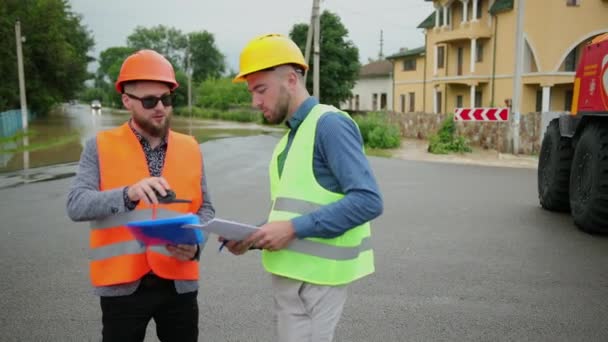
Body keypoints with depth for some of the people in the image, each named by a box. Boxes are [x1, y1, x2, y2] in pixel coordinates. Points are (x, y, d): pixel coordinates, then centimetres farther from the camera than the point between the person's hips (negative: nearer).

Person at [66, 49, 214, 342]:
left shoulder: (190, 148, 5)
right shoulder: (100, 147, -2)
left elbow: (205, 208, 9)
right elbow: (76, 205, -12)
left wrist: (195, 243, -11)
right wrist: (128, 194, -29)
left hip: (178, 282, 3)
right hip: (121, 283, -2)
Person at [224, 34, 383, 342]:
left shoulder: (329, 124, -13)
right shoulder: (289, 137, 14)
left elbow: (368, 200, -23)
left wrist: (294, 229, -23)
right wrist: (251, 238, 1)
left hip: (316, 277, -8)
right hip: (288, 273, 9)